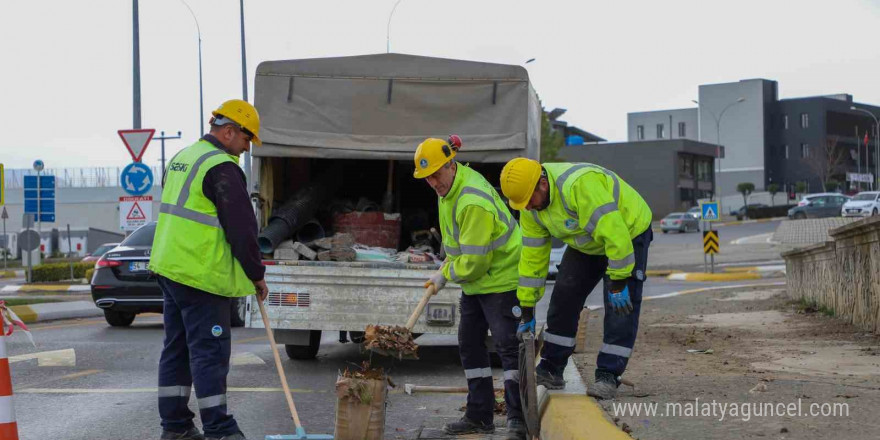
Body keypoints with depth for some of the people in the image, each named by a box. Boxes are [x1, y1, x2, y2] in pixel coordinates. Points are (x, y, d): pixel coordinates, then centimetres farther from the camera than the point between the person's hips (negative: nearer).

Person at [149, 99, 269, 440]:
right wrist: (257, 275, -5)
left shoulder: (181, 159, 16)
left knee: (177, 347, 13)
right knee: (210, 351, -6)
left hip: (169, 267, 9)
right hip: (203, 275, -9)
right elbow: (242, 228, -15)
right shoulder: (222, 168, -15)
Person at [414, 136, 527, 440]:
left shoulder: (474, 201, -29)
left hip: (501, 277, -11)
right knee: (469, 344, 11)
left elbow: (474, 260, -26)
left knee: (507, 345, -9)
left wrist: (446, 275, -11)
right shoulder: (448, 188, 3)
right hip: (474, 280, 11)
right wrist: (445, 270, 12)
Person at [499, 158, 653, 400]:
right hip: (586, 243, 7)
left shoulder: (579, 184, -39)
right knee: (563, 298, 1)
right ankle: (550, 370, 9)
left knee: (620, 308, -12)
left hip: (628, 232, -7)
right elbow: (532, 256, -5)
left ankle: (607, 376, -6)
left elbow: (614, 232, -39)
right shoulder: (530, 208, -12)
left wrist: (618, 284, -32)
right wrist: (527, 310, -4)